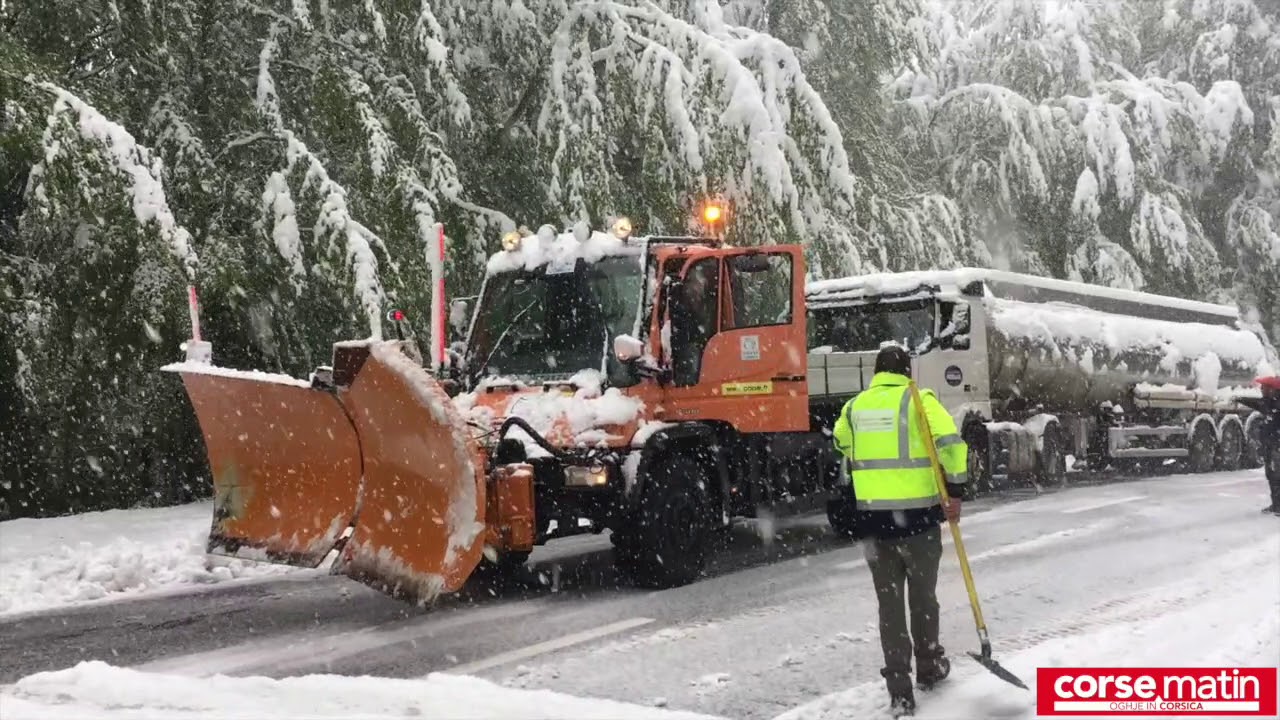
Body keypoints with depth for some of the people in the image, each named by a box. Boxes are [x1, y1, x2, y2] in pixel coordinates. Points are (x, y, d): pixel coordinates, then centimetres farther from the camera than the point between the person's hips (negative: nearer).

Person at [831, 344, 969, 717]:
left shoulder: (854, 406, 7)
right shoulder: (919, 400, -5)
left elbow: (841, 442, 27)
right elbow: (952, 443, -17)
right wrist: (955, 491, -9)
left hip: (872, 516, 2)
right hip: (917, 514, -2)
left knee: (889, 601, 8)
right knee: (923, 595, 16)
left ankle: (899, 690, 3)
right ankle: (929, 668, 34)